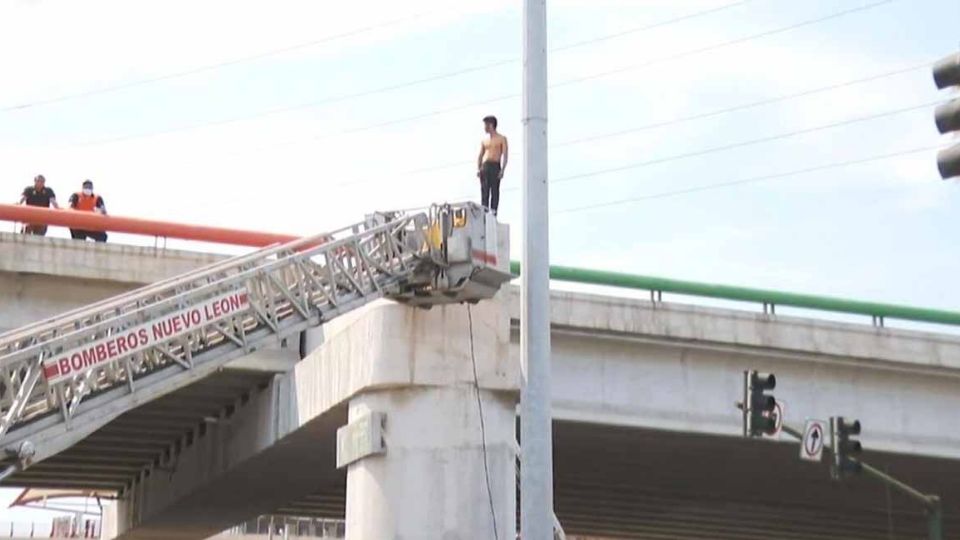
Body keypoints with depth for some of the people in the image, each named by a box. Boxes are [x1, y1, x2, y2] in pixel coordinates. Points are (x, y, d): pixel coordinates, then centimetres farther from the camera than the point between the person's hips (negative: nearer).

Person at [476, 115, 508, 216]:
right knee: (484, 191, -4)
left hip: (495, 167, -4)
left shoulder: (502, 139, 7)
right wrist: (478, 169, 0)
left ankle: (493, 213, -13)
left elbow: (505, 155, -2)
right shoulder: (484, 141, 21)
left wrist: (502, 170, -14)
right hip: (484, 167, 4)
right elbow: (480, 156, 17)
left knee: (495, 191, -9)